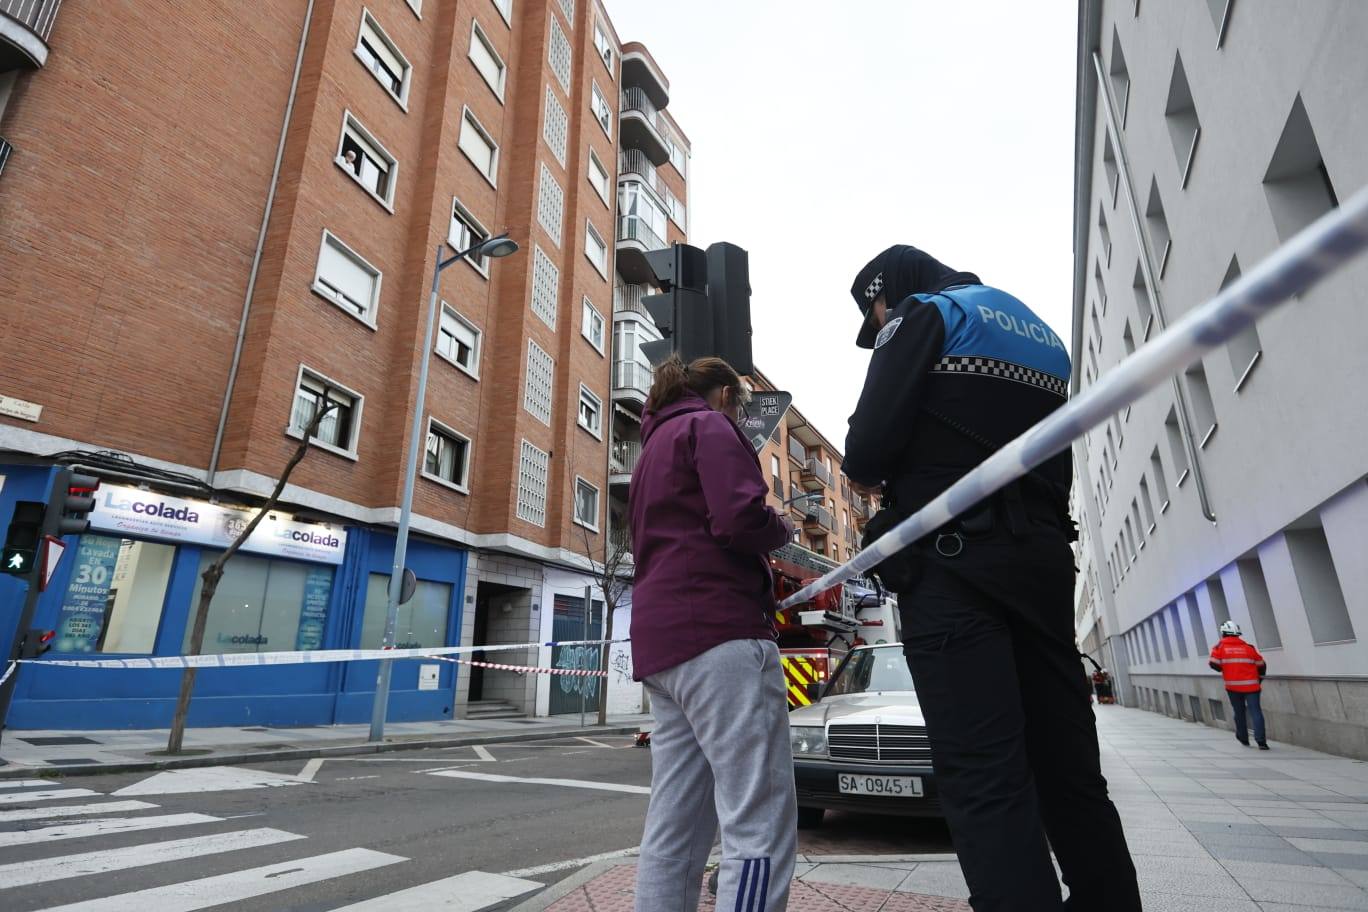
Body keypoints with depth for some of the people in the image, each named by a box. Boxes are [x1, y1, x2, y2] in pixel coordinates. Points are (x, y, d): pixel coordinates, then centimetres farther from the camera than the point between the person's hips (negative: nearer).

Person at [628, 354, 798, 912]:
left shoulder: (652, 447, 28)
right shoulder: (710, 426, 1)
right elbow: (740, 519, -15)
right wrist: (782, 530, 6)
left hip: (661, 640, 10)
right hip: (720, 630, -9)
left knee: (674, 831, 8)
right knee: (762, 823, -8)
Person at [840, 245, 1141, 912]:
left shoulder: (924, 313, 3)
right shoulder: (1039, 333, 26)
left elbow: (871, 443, -11)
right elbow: (1057, 463, 22)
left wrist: (866, 476, 10)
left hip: (951, 562, -8)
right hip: (1043, 554, 8)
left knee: (982, 773, -8)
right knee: (1068, 769, 11)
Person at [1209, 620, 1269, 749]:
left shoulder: (1220, 646, 0)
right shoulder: (1248, 647, 6)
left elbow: (1214, 664, -7)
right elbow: (1261, 665, 11)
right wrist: (1259, 680, 25)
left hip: (1233, 685, 0)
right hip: (1251, 685, 0)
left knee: (1239, 712, 16)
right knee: (1255, 711, -2)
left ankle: (1243, 738, 26)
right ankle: (1261, 741, -11)